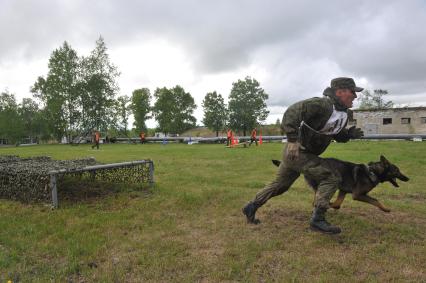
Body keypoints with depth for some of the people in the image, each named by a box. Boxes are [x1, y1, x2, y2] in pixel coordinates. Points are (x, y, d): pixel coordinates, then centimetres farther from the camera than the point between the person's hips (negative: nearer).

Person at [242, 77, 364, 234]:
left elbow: (337, 135, 21)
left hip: (302, 153, 10)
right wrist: (293, 139, -32)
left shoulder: (343, 114, 8)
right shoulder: (321, 104, -21)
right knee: (330, 178, -13)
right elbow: (292, 112, -26)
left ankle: (251, 208, 30)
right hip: (296, 152, -10)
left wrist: (350, 134, 0)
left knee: (279, 185, 19)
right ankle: (317, 219, -6)